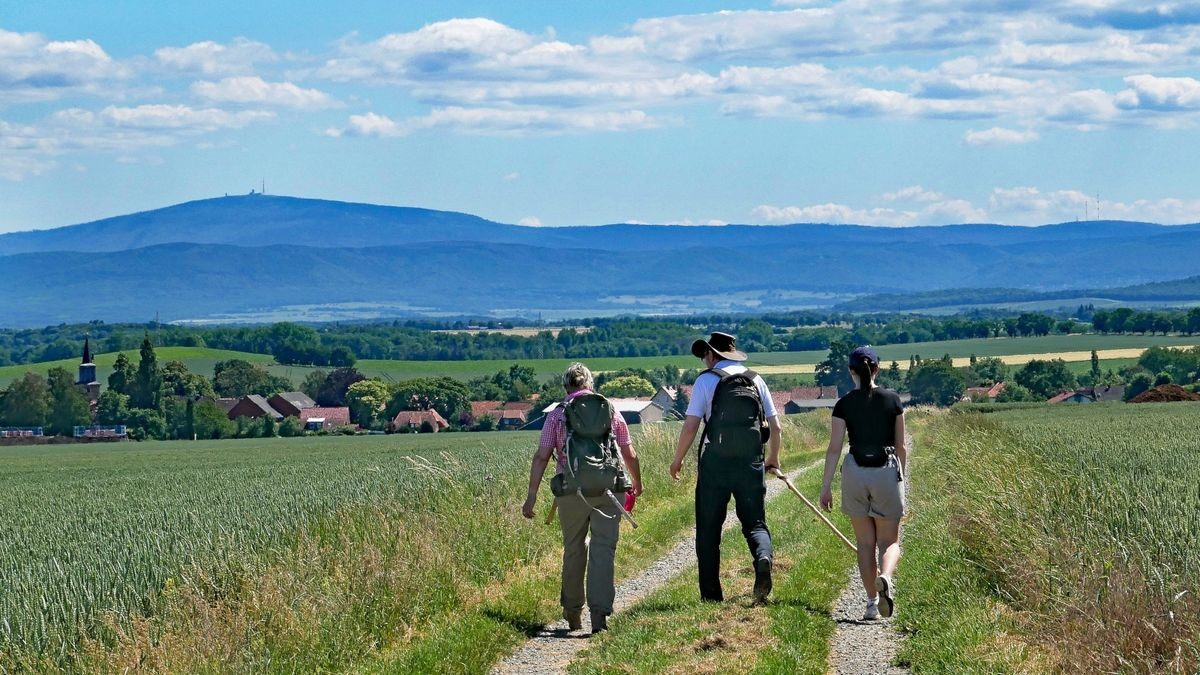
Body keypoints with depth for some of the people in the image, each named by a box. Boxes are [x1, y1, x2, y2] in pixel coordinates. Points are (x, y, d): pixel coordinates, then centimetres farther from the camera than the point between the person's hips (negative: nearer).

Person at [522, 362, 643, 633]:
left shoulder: (556, 415, 4)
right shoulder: (610, 411, 8)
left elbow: (541, 457, -1)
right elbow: (630, 454, 13)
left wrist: (532, 496, 2)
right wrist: (637, 483, 31)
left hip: (571, 489, 0)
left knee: (573, 550, 14)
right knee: (603, 549, -1)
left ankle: (573, 611, 24)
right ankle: (599, 611, -12)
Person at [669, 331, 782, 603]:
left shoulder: (706, 380, -1)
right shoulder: (756, 380, 11)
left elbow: (690, 427, -6)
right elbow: (775, 426, 11)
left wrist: (677, 460, 8)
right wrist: (773, 458, 28)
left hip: (715, 463, -3)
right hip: (751, 463, 3)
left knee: (708, 530, 6)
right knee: (754, 522, 8)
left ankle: (711, 594, 6)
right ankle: (763, 558, -25)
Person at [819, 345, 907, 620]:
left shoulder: (844, 405, -2)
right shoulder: (892, 400, 0)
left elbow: (834, 448, -4)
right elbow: (901, 446, 5)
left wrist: (826, 487, 2)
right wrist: (901, 478, 18)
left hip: (855, 472, 0)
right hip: (887, 471, 0)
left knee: (865, 543, 10)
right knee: (890, 541, 6)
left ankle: (872, 603, 7)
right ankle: (885, 577, -26)